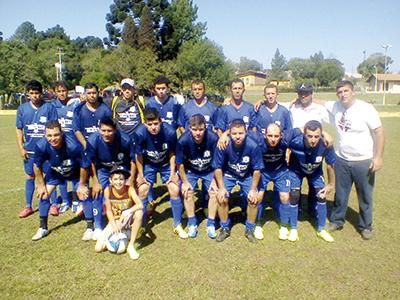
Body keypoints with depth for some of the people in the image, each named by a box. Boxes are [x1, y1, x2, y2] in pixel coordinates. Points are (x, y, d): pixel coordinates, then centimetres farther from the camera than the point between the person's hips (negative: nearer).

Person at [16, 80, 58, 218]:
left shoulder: (49, 107, -6)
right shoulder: (22, 108, 1)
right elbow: (19, 130, 6)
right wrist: (21, 148, -1)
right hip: (29, 150, 2)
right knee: (30, 176, 13)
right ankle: (28, 206, 24)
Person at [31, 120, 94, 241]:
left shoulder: (73, 145, -42)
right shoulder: (41, 145, -33)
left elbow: (84, 166, -26)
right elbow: (37, 166, -12)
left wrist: (82, 185, -16)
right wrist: (41, 185, -5)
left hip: (76, 172, -3)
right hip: (55, 172, 3)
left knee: (84, 195, -11)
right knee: (43, 194, -1)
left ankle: (90, 228, 8)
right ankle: (43, 228, 20)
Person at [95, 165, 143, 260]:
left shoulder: (130, 189, -20)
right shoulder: (108, 190, -15)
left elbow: (140, 205, -34)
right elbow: (109, 210, -7)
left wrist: (127, 212, -44)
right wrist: (114, 225, -18)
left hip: (128, 220, -1)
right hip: (115, 221, 2)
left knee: (139, 212, -36)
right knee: (98, 248, -12)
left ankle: (131, 246, -19)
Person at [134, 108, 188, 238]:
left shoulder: (170, 131, -30)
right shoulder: (140, 133, -31)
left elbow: (172, 153, -13)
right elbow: (139, 155, -15)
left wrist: (173, 173, -9)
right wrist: (141, 175, -7)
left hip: (166, 164, 0)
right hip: (148, 164, 0)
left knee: (175, 190, -7)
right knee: (142, 190, -6)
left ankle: (178, 225, 10)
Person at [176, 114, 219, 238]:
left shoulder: (213, 138, -31)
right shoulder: (183, 140, -31)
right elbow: (180, 163, -15)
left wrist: (214, 180, -11)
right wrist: (185, 181, -9)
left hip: (209, 170, 0)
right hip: (190, 170, 0)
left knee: (214, 192, -12)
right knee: (187, 191, -15)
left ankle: (211, 224, 5)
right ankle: (192, 223, 3)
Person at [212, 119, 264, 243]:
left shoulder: (253, 146, -28)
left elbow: (257, 170, -14)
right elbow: (218, 168, -14)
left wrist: (253, 189, -13)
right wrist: (221, 188, -16)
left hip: (247, 176, 0)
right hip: (228, 174, 0)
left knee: (254, 199, -14)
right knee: (222, 198, -16)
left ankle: (249, 229, 10)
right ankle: (225, 228, 8)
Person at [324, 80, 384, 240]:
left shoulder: (366, 109, -14)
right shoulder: (335, 106, -1)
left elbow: (379, 132, -13)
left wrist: (378, 157, -17)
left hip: (364, 161, -4)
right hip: (342, 160, 4)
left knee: (365, 196, 11)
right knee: (340, 194, 16)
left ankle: (365, 226, 28)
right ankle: (337, 221, 32)